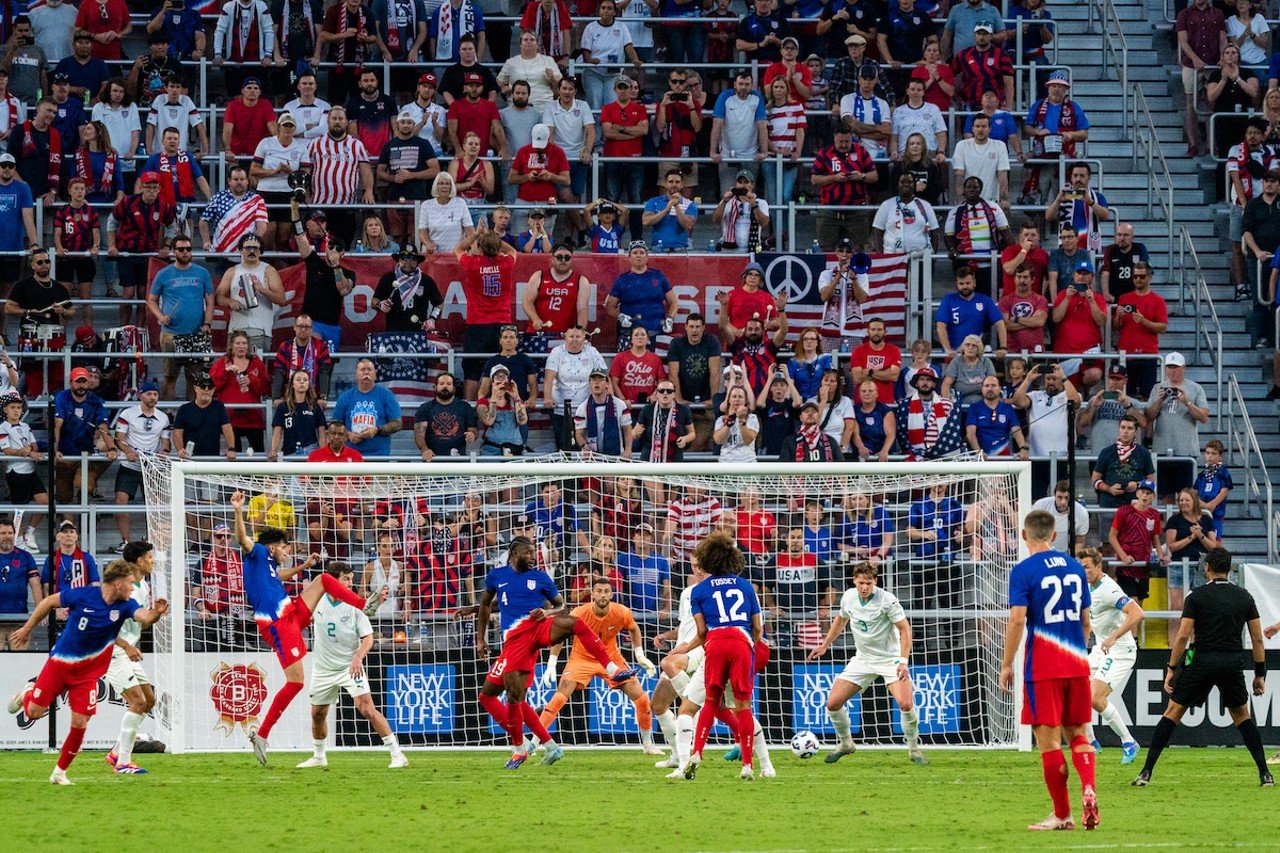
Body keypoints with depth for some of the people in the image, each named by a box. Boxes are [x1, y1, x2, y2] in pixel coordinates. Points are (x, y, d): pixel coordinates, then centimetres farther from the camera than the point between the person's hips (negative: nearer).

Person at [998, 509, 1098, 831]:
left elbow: (1017, 620, -15)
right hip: (1077, 665, 5)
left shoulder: (1024, 571, -8)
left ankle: (1062, 815, 4)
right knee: (1077, 734, 14)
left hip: (1042, 668, -5)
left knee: (1048, 740, 1)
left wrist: (1007, 665, -7)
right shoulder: (1074, 568, 10)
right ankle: (1089, 790, -11)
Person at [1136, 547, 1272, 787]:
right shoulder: (1244, 597, 8)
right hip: (1233, 663, 2)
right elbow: (1257, 638, 8)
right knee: (1241, 716, 19)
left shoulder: (1196, 597, -2)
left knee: (1173, 711, 7)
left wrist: (1171, 669, -1)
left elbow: (1183, 636, -7)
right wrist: (1260, 674, 15)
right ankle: (1265, 774, 9)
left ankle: (1146, 772, 0)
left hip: (1202, 660, -2)